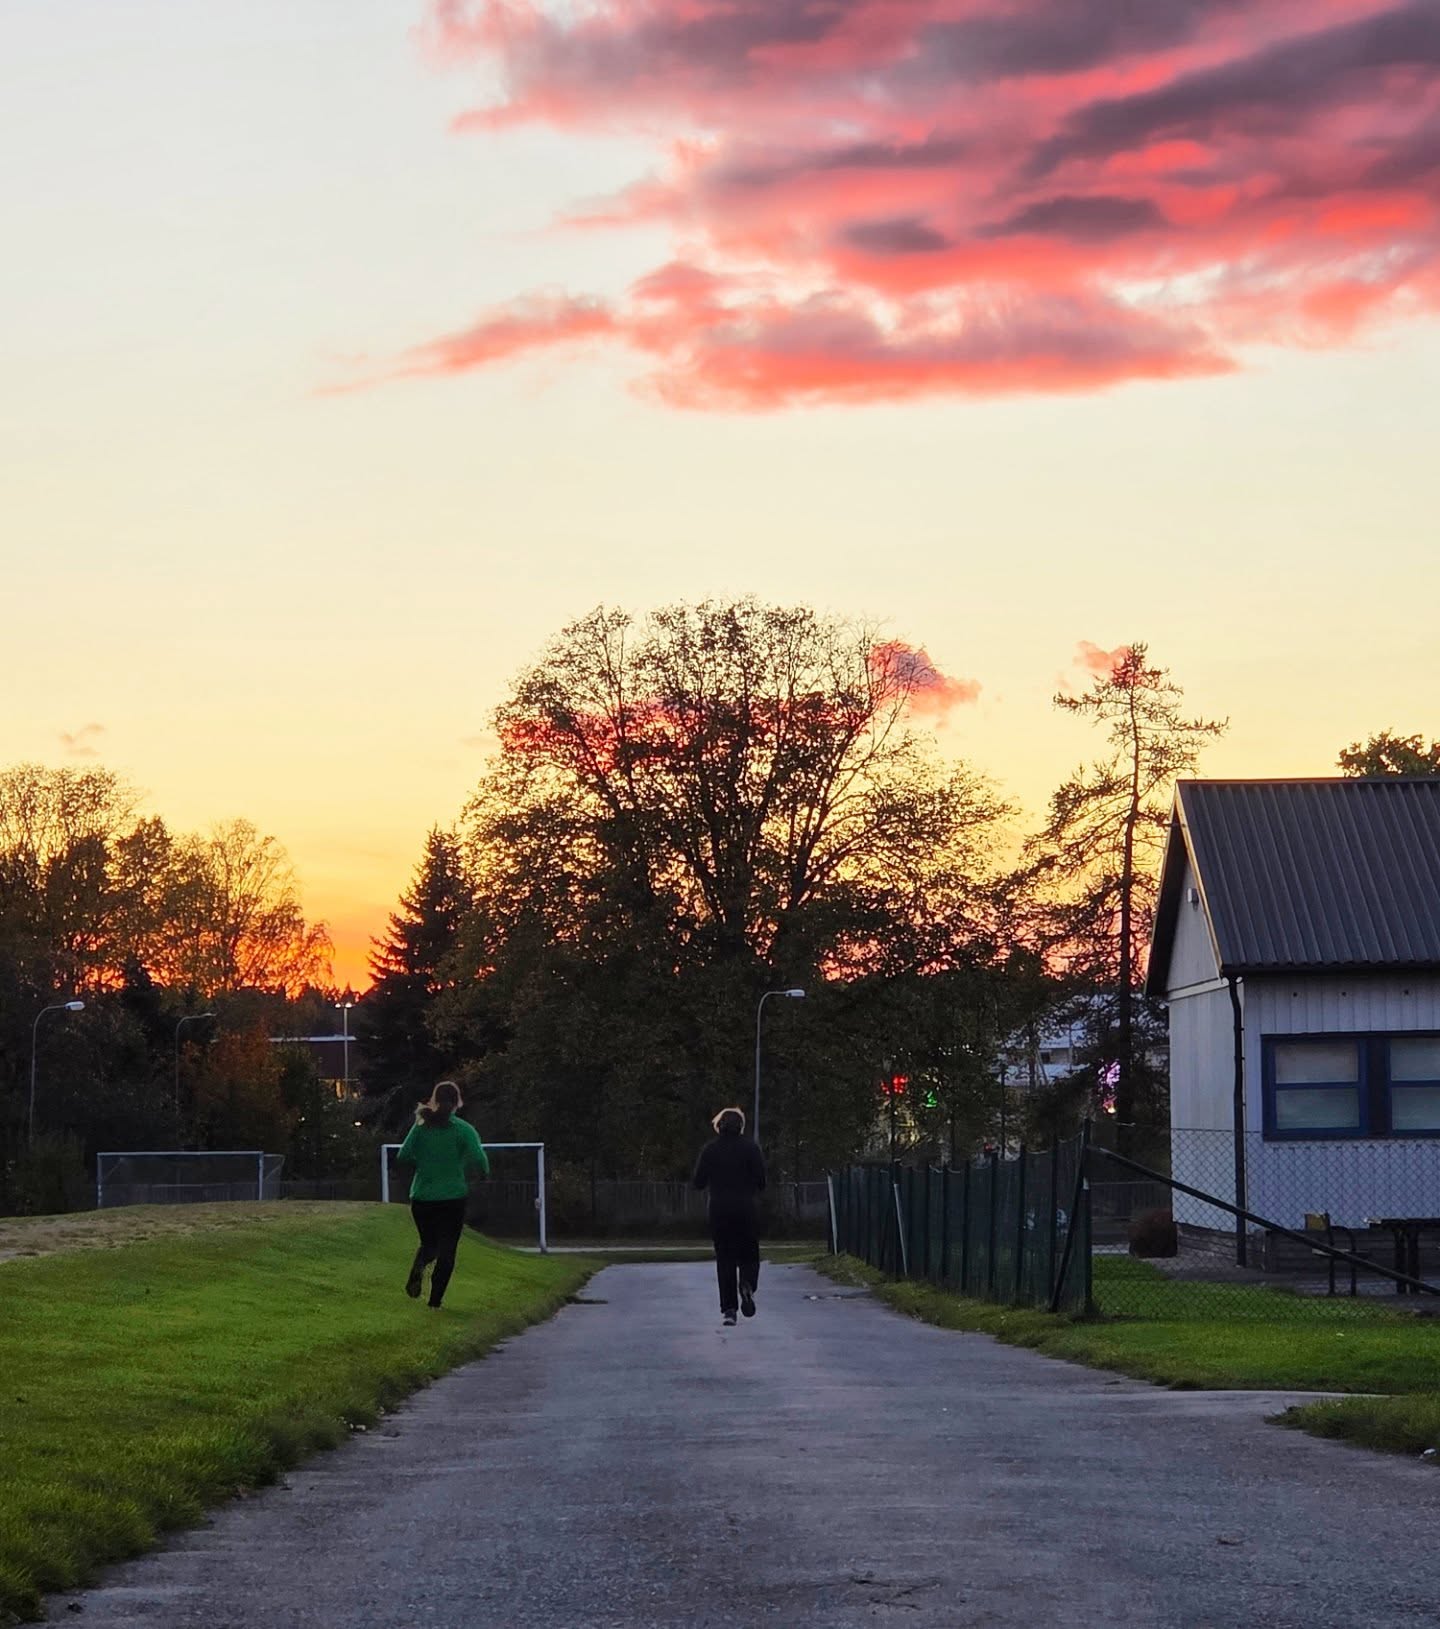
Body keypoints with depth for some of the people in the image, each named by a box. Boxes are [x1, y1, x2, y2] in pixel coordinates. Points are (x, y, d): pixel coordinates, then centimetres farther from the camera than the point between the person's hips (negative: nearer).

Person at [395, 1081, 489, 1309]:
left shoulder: (422, 1126, 0)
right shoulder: (463, 1129, -6)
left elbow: (403, 1156, -6)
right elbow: (479, 1158, -16)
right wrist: (484, 1171, 6)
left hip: (421, 1197, 2)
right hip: (452, 1197, -2)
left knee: (429, 1244, 19)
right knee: (447, 1249, 6)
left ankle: (419, 1265, -13)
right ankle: (435, 1299, -3)